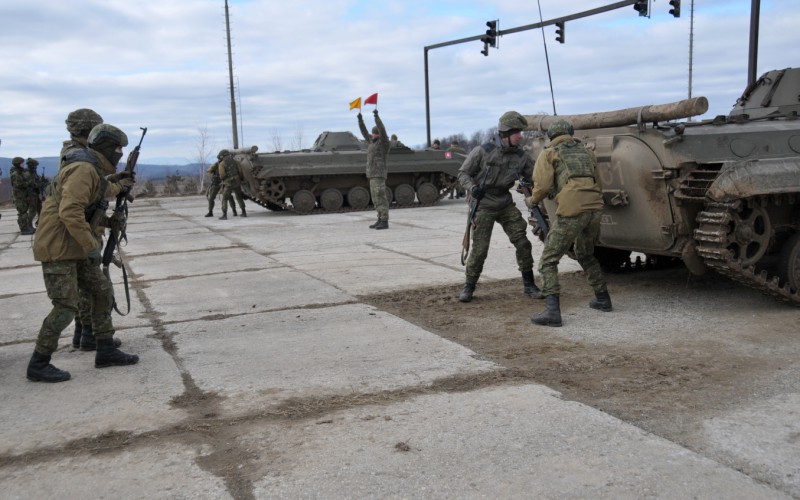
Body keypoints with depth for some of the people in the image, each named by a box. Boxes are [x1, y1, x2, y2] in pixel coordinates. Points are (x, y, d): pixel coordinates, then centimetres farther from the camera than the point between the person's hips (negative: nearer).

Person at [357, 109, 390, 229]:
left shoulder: (384, 142, -6)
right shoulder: (373, 142, 17)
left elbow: (382, 130, -23)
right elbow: (364, 132, 27)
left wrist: (376, 116, -26)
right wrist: (360, 120, 20)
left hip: (379, 174, -9)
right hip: (372, 175, 9)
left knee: (381, 198, -10)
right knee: (376, 199, 9)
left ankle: (385, 222, -9)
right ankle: (380, 220, 13)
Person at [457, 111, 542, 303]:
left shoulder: (522, 156, -6)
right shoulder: (483, 151, -17)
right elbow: (463, 173, -9)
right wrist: (472, 188, -27)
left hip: (506, 206, 4)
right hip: (483, 207, -4)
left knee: (523, 242, -4)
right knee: (479, 249, -5)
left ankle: (528, 285, 10)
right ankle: (469, 287, 15)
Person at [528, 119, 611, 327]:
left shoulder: (548, 153, 11)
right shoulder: (586, 152, 26)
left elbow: (542, 185, -1)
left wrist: (532, 200, 18)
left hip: (571, 210, -6)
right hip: (595, 208, 6)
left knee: (548, 260, 1)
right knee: (585, 255, 30)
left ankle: (552, 311, -12)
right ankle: (602, 298, 37)